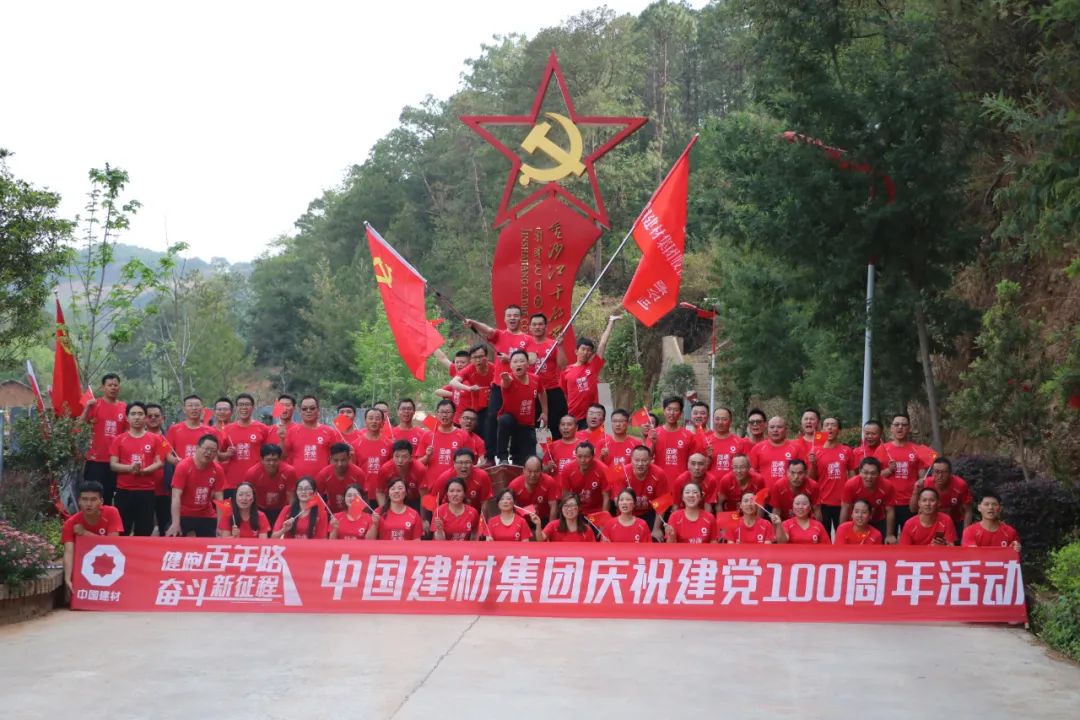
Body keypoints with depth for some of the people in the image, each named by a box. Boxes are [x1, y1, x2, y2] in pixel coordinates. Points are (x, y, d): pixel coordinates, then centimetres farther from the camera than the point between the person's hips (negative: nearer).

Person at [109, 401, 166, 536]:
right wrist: (130, 468, -18)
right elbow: (113, 464, 1)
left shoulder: (155, 439, 6)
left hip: (146, 490, 0)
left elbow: (159, 463, 2)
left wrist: (143, 470, -16)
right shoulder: (118, 439, 6)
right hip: (124, 490, 0)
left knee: (144, 531, 1)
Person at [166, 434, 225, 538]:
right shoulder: (183, 466, -16)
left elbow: (219, 497, -4)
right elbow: (176, 496, -20)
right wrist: (175, 523, -30)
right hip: (183, 515, -3)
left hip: (207, 517, 3)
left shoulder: (218, 470, -6)